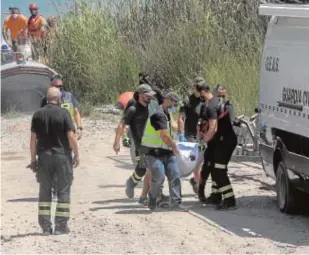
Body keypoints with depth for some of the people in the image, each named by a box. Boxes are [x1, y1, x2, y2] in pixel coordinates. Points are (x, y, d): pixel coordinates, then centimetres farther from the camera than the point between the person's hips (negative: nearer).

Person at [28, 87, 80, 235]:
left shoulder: (38, 115, 2)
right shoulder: (63, 113, -7)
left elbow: (33, 139, 2)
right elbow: (71, 136, -11)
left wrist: (33, 159, 9)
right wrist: (76, 155, -2)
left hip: (44, 156, 3)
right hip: (62, 156, -3)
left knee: (45, 191, 9)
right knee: (63, 191, 5)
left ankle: (45, 226, 8)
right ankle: (61, 226, 3)